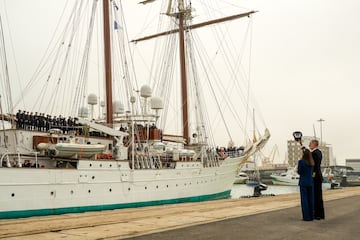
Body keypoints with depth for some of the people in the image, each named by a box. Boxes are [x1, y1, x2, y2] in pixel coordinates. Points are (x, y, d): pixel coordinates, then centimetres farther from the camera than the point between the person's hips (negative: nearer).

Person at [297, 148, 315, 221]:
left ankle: (306, 217, 3)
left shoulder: (301, 162, -14)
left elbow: (299, 172, -8)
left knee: (304, 199, 1)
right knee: (310, 199, 10)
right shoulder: (312, 162, 3)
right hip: (310, 182, 5)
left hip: (303, 183, -5)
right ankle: (311, 216, 15)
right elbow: (311, 171, 12)